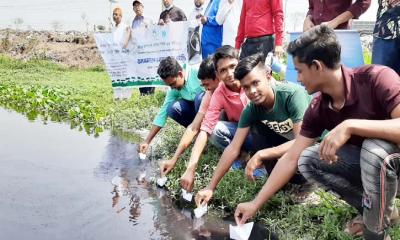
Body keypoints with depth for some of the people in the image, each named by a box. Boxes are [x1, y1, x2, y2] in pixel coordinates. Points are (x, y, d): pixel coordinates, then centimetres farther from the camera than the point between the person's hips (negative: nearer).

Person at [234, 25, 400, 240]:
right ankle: (377, 209, 5)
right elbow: (291, 159, -4)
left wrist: (350, 126, -42)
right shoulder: (318, 109, -8)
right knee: (307, 160, -7)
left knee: (374, 148, -36)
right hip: (367, 161, 6)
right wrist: (256, 204, -3)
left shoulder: (376, 79, -27)